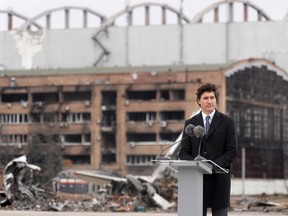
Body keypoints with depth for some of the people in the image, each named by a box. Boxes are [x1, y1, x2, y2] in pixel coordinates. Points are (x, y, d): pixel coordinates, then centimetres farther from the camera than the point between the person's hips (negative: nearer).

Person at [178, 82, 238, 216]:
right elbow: (183, 152, 8)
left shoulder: (227, 122, 5)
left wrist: (215, 165, -16)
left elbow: (232, 151, -1)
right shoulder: (190, 123, 11)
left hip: (219, 178, -2)